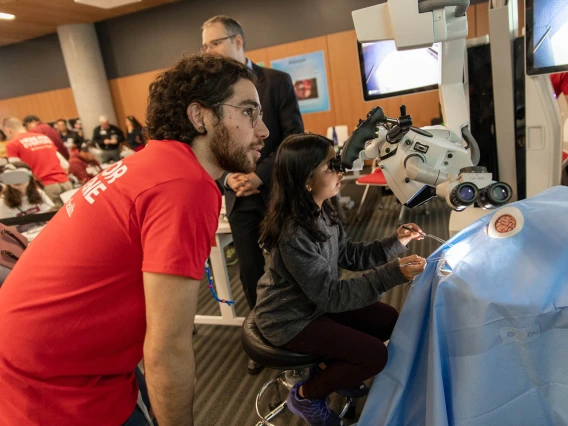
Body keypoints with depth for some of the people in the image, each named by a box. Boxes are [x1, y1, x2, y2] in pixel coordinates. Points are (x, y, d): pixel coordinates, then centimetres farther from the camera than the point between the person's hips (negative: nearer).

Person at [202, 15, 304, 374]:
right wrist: (227, 178, -14)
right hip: (239, 197, 3)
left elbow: (295, 139, -9)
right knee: (251, 270, 9)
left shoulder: (277, 81, -4)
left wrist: (261, 175, -19)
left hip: (277, 191, -2)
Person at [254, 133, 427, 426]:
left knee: (389, 320, 7)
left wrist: (395, 242, -8)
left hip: (314, 302, 9)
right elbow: (329, 294, -29)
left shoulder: (320, 211, -5)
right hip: (289, 319, -8)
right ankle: (305, 395, 11)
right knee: (375, 356, -11)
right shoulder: (294, 234, -33)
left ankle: (329, 368, 24)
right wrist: (391, 274, -35)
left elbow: (349, 256, 3)